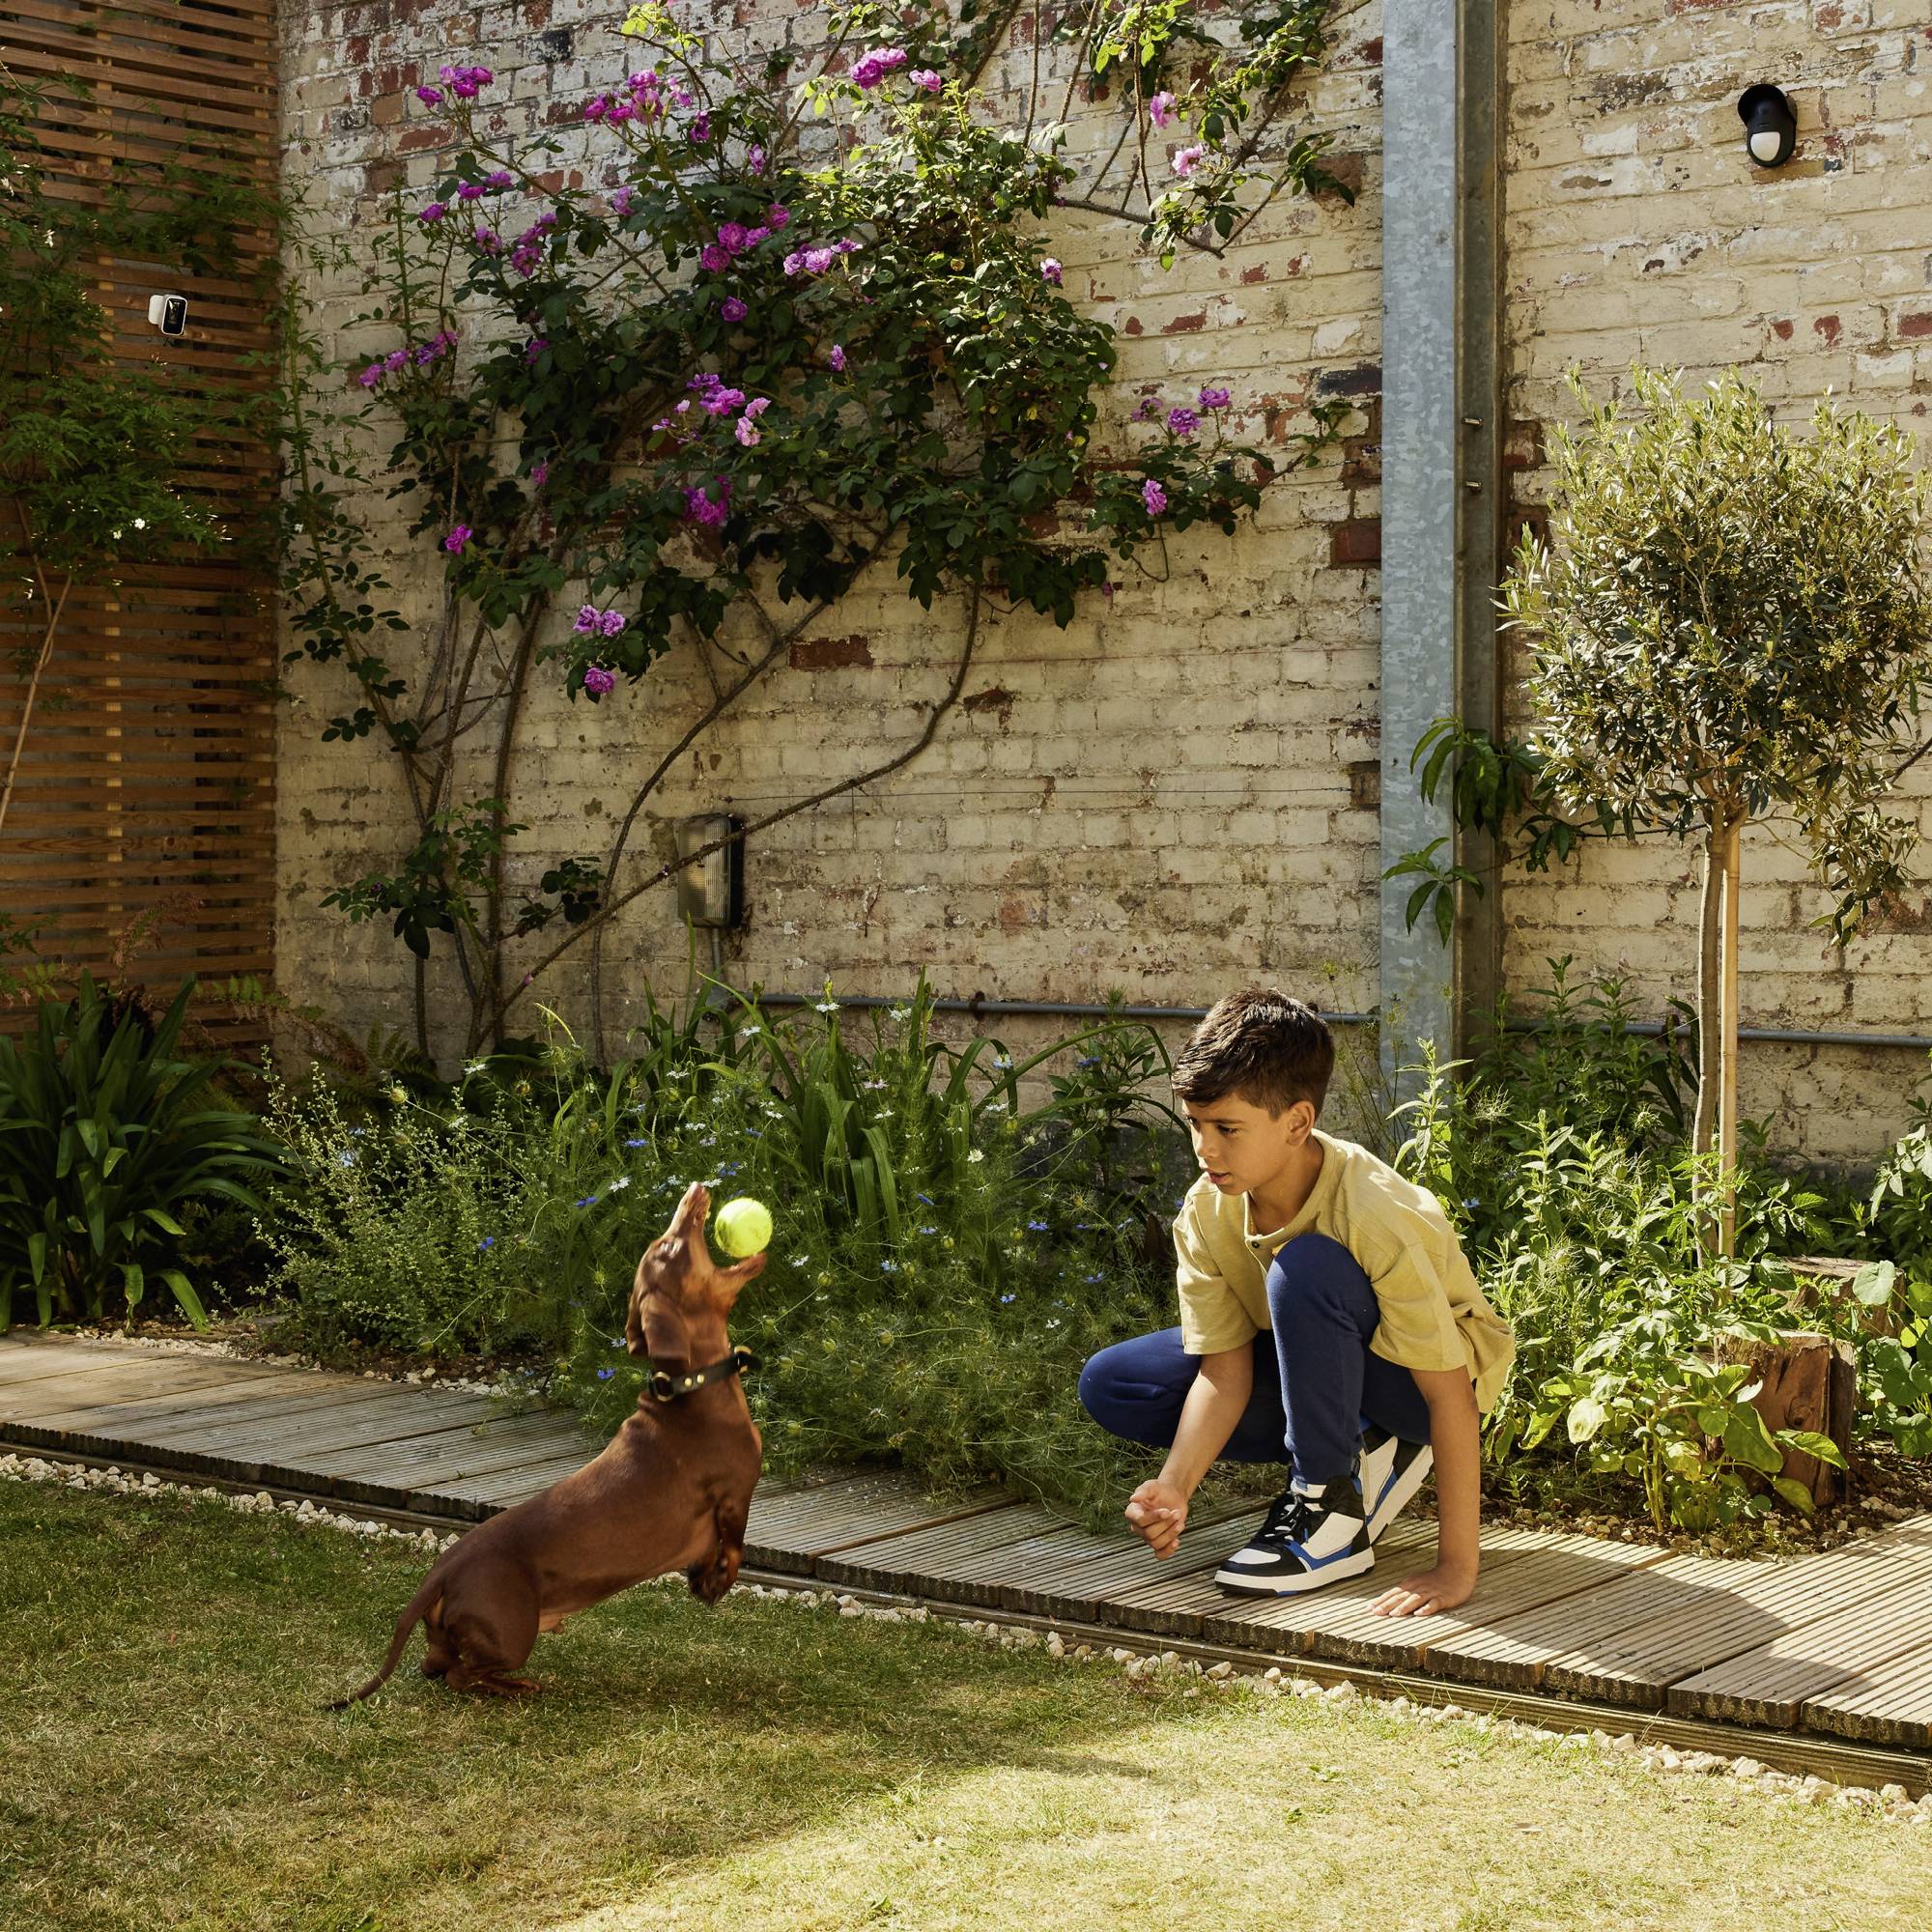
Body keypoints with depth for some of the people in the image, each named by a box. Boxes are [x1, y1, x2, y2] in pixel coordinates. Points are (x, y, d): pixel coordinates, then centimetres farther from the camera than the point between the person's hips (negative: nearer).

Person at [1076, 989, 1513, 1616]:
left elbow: (1451, 1395, -33)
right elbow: (1225, 1368, -13)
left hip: (1415, 1382, -7)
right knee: (1108, 1386, -8)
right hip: (1318, 1367, 7)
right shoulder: (1206, 1214, -16)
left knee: (1306, 1267, -36)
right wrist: (1175, 1484, -32)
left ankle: (1336, 1512, -19)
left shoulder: (1375, 1215, -33)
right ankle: (1363, 1458, -2)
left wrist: (1456, 1565, -35)